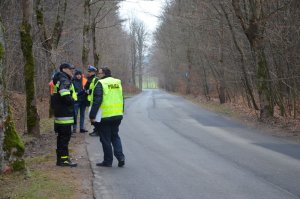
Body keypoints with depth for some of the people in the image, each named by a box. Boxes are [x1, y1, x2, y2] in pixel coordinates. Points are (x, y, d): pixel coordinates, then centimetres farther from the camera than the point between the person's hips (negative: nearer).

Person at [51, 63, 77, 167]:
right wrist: (72, 101, -9)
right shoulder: (64, 80, -14)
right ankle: (63, 159, -4)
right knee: (65, 136, -7)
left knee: (62, 136, 15)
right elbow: (65, 96, -26)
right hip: (64, 114, -10)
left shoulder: (59, 80, 19)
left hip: (59, 113, 10)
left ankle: (61, 158, 21)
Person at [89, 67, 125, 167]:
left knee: (105, 139, 3)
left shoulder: (100, 84, -11)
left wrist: (92, 115, -15)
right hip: (117, 115, 7)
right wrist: (121, 112, 24)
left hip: (104, 116, -6)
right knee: (115, 136, 17)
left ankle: (108, 161, 9)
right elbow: (121, 99, 17)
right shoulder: (118, 83, 11)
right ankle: (120, 157, 3)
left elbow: (97, 101, -17)